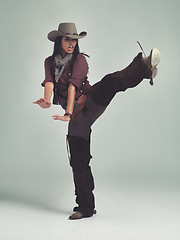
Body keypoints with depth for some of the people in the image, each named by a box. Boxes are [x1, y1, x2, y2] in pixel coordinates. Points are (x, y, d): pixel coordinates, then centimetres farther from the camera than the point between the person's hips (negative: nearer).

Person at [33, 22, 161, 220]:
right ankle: (85, 208, 9)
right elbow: (49, 83, -3)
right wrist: (47, 101, -25)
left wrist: (68, 113, -22)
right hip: (77, 117, 3)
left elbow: (73, 85, -11)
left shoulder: (79, 59, 3)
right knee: (78, 161, 1)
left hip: (90, 103, -3)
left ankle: (143, 68, -58)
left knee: (110, 81, -34)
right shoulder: (50, 62, 14)